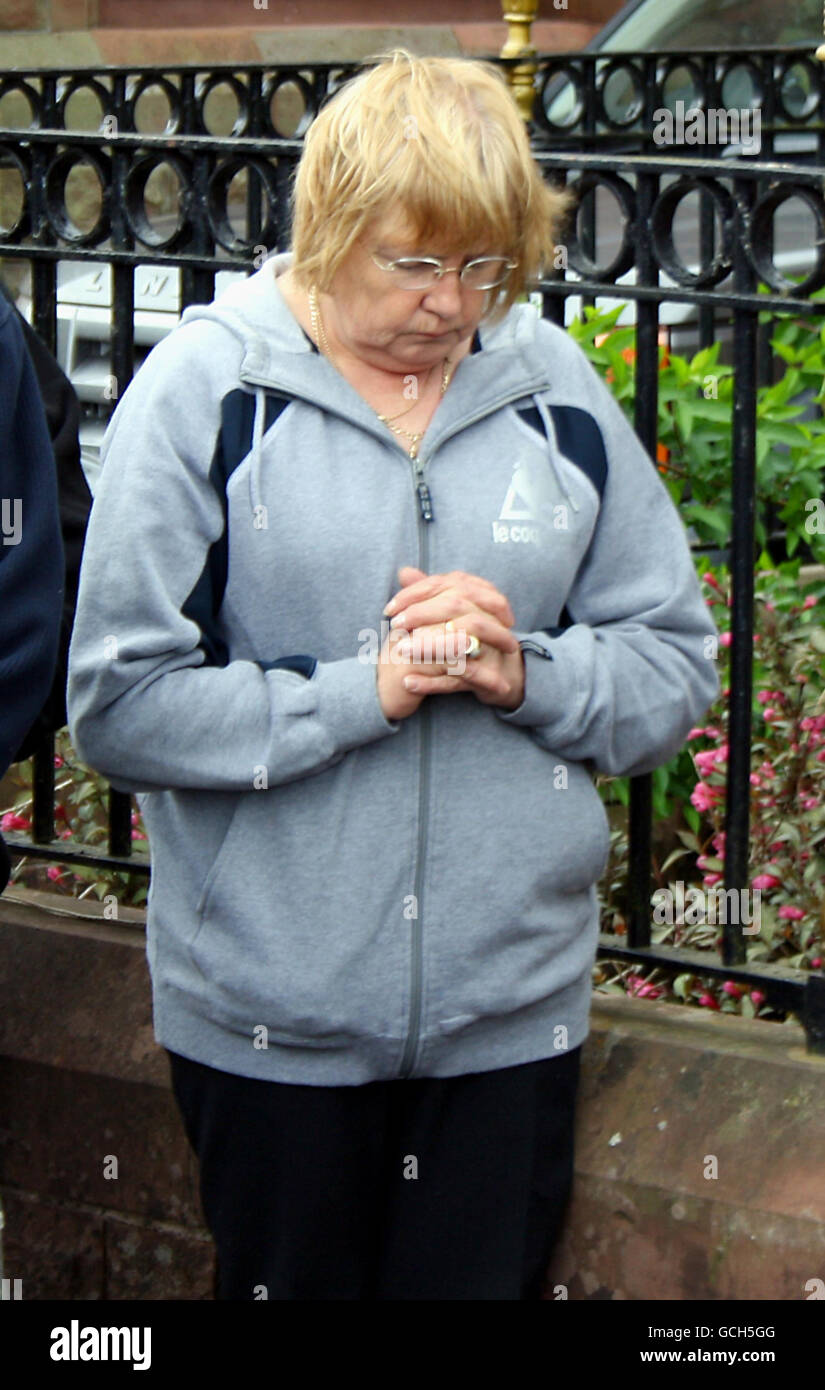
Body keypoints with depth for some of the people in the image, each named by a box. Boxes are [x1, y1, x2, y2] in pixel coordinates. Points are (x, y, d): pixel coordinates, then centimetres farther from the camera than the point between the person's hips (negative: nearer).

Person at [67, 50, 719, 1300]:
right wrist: (364, 689, -19)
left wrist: (528, 673, -13)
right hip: (271, 1020, -2)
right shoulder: (206, 390, -7)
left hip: (513, 1007, 3)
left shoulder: (553, 389, 2)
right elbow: (119, 706, -12)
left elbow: (675, 664, 6)